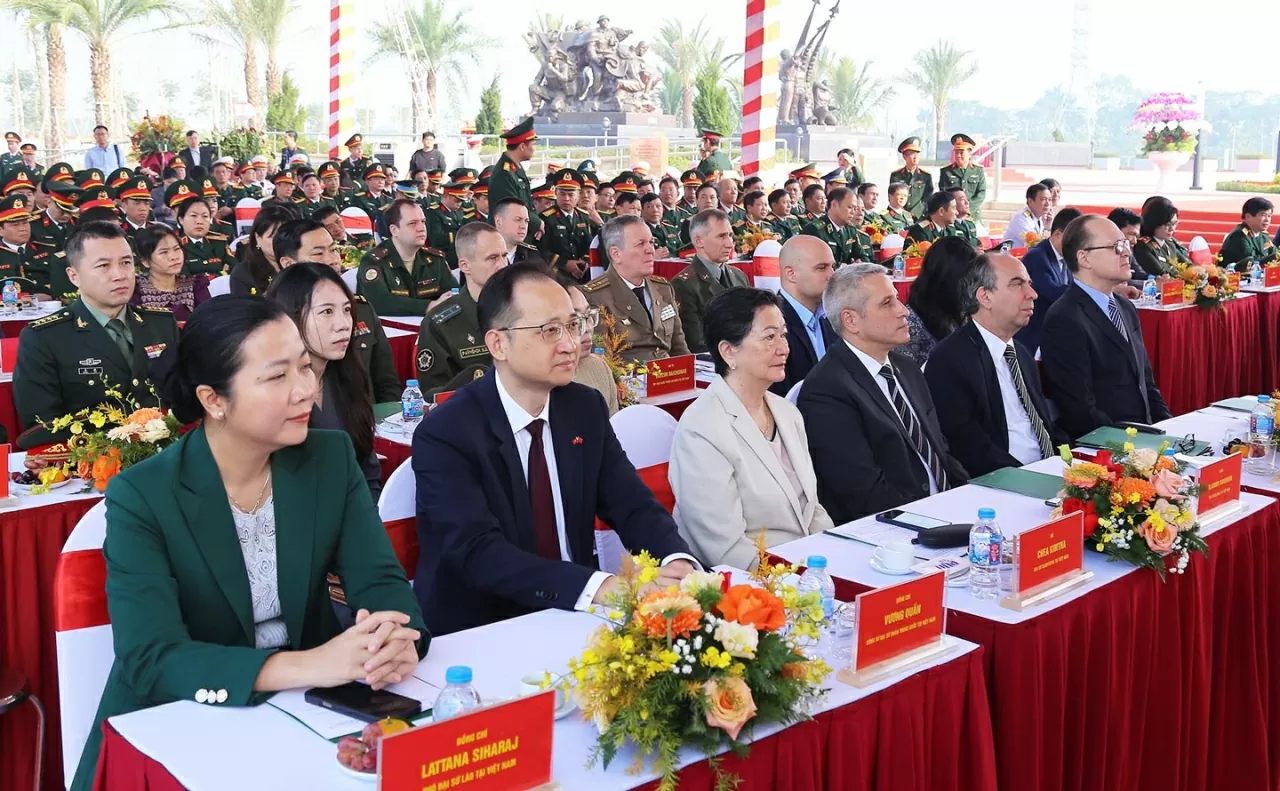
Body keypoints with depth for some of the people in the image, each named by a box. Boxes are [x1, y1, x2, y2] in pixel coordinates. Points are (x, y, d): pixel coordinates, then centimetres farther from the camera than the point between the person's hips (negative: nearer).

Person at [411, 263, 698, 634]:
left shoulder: (586, 408, 3)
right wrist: (599, 588, -36)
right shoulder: (445, 434, -14)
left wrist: (677, 561, -21)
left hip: (574, 618, 5)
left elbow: (633, 505, 1)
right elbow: (478, 552, -24)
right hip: (479, 635, -4)